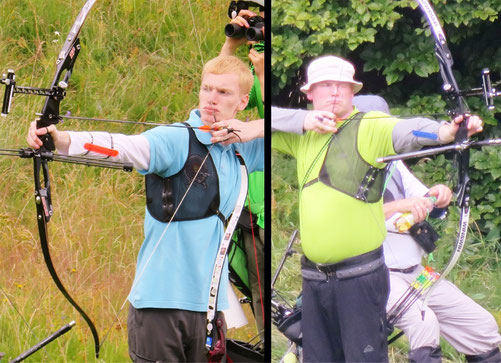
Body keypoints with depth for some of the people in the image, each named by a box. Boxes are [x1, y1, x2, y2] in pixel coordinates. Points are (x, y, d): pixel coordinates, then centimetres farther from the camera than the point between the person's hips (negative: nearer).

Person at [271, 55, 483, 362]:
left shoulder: (369, 127, -6)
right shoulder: (303, 134, 11)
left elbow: (407, 131, -24)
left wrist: (446, 130, -46)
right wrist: (304, 119, -4)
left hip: (361, 276, -6)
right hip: (315, 277, 6)